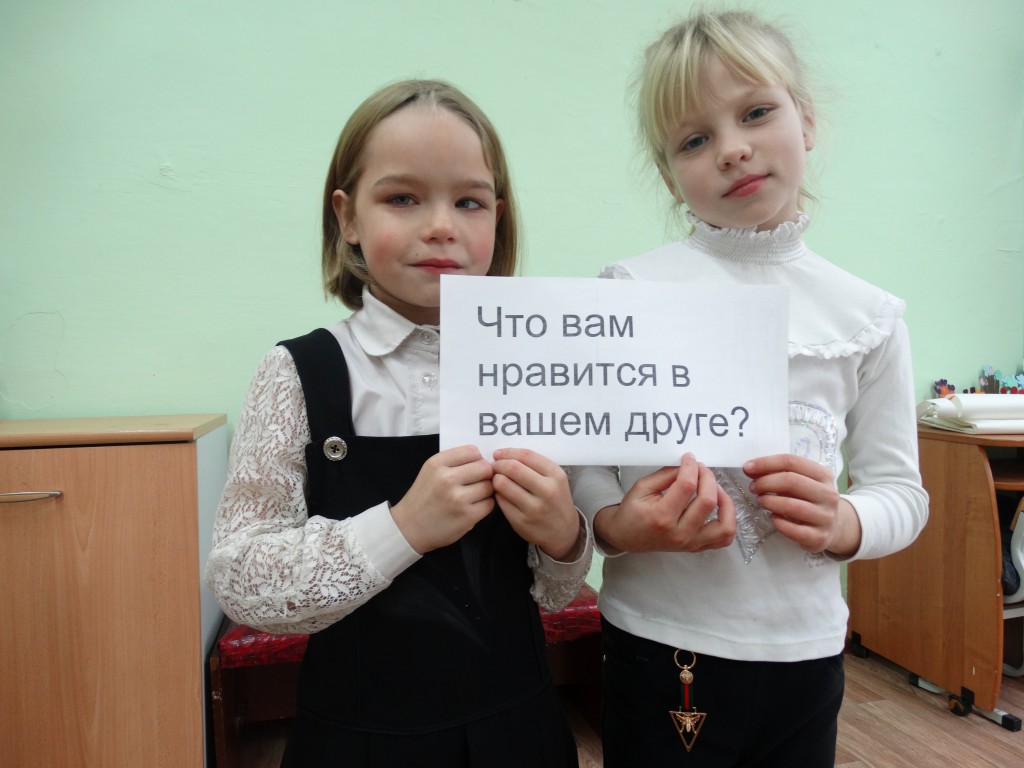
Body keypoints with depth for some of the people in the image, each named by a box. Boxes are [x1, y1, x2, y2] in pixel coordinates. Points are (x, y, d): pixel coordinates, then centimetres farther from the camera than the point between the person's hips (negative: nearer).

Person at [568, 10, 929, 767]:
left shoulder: (868, 313, 0)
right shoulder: (631, 289, -8)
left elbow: (902, 487, 5)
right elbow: (580, 452, -7)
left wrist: (844, 522, -14)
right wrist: (620, 526, -26)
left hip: (807, 650, 3)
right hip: (662, 646, -2)